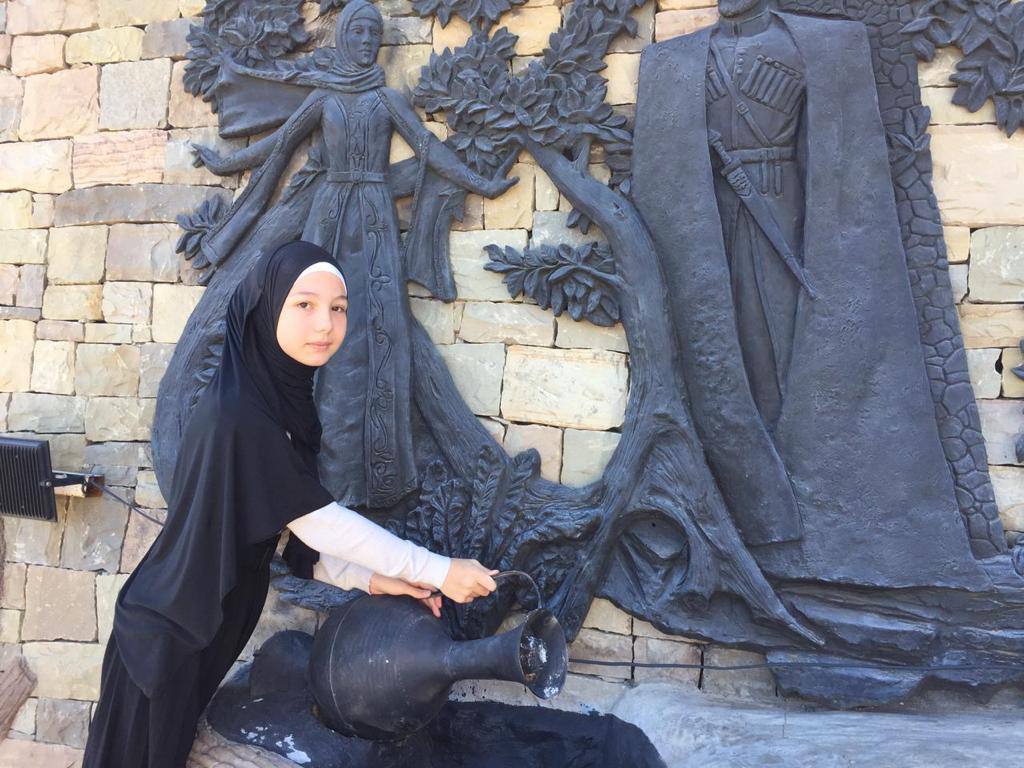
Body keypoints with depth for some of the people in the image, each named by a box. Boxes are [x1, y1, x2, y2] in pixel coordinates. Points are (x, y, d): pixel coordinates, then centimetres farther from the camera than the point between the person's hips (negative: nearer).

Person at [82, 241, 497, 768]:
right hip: (168, 635, -8)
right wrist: (437, 571, -18)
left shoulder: (280, 399, 1)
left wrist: (370, 580, -2)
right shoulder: (237, 413, -27)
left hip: (208, 624, 8)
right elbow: (317, 522, -23)